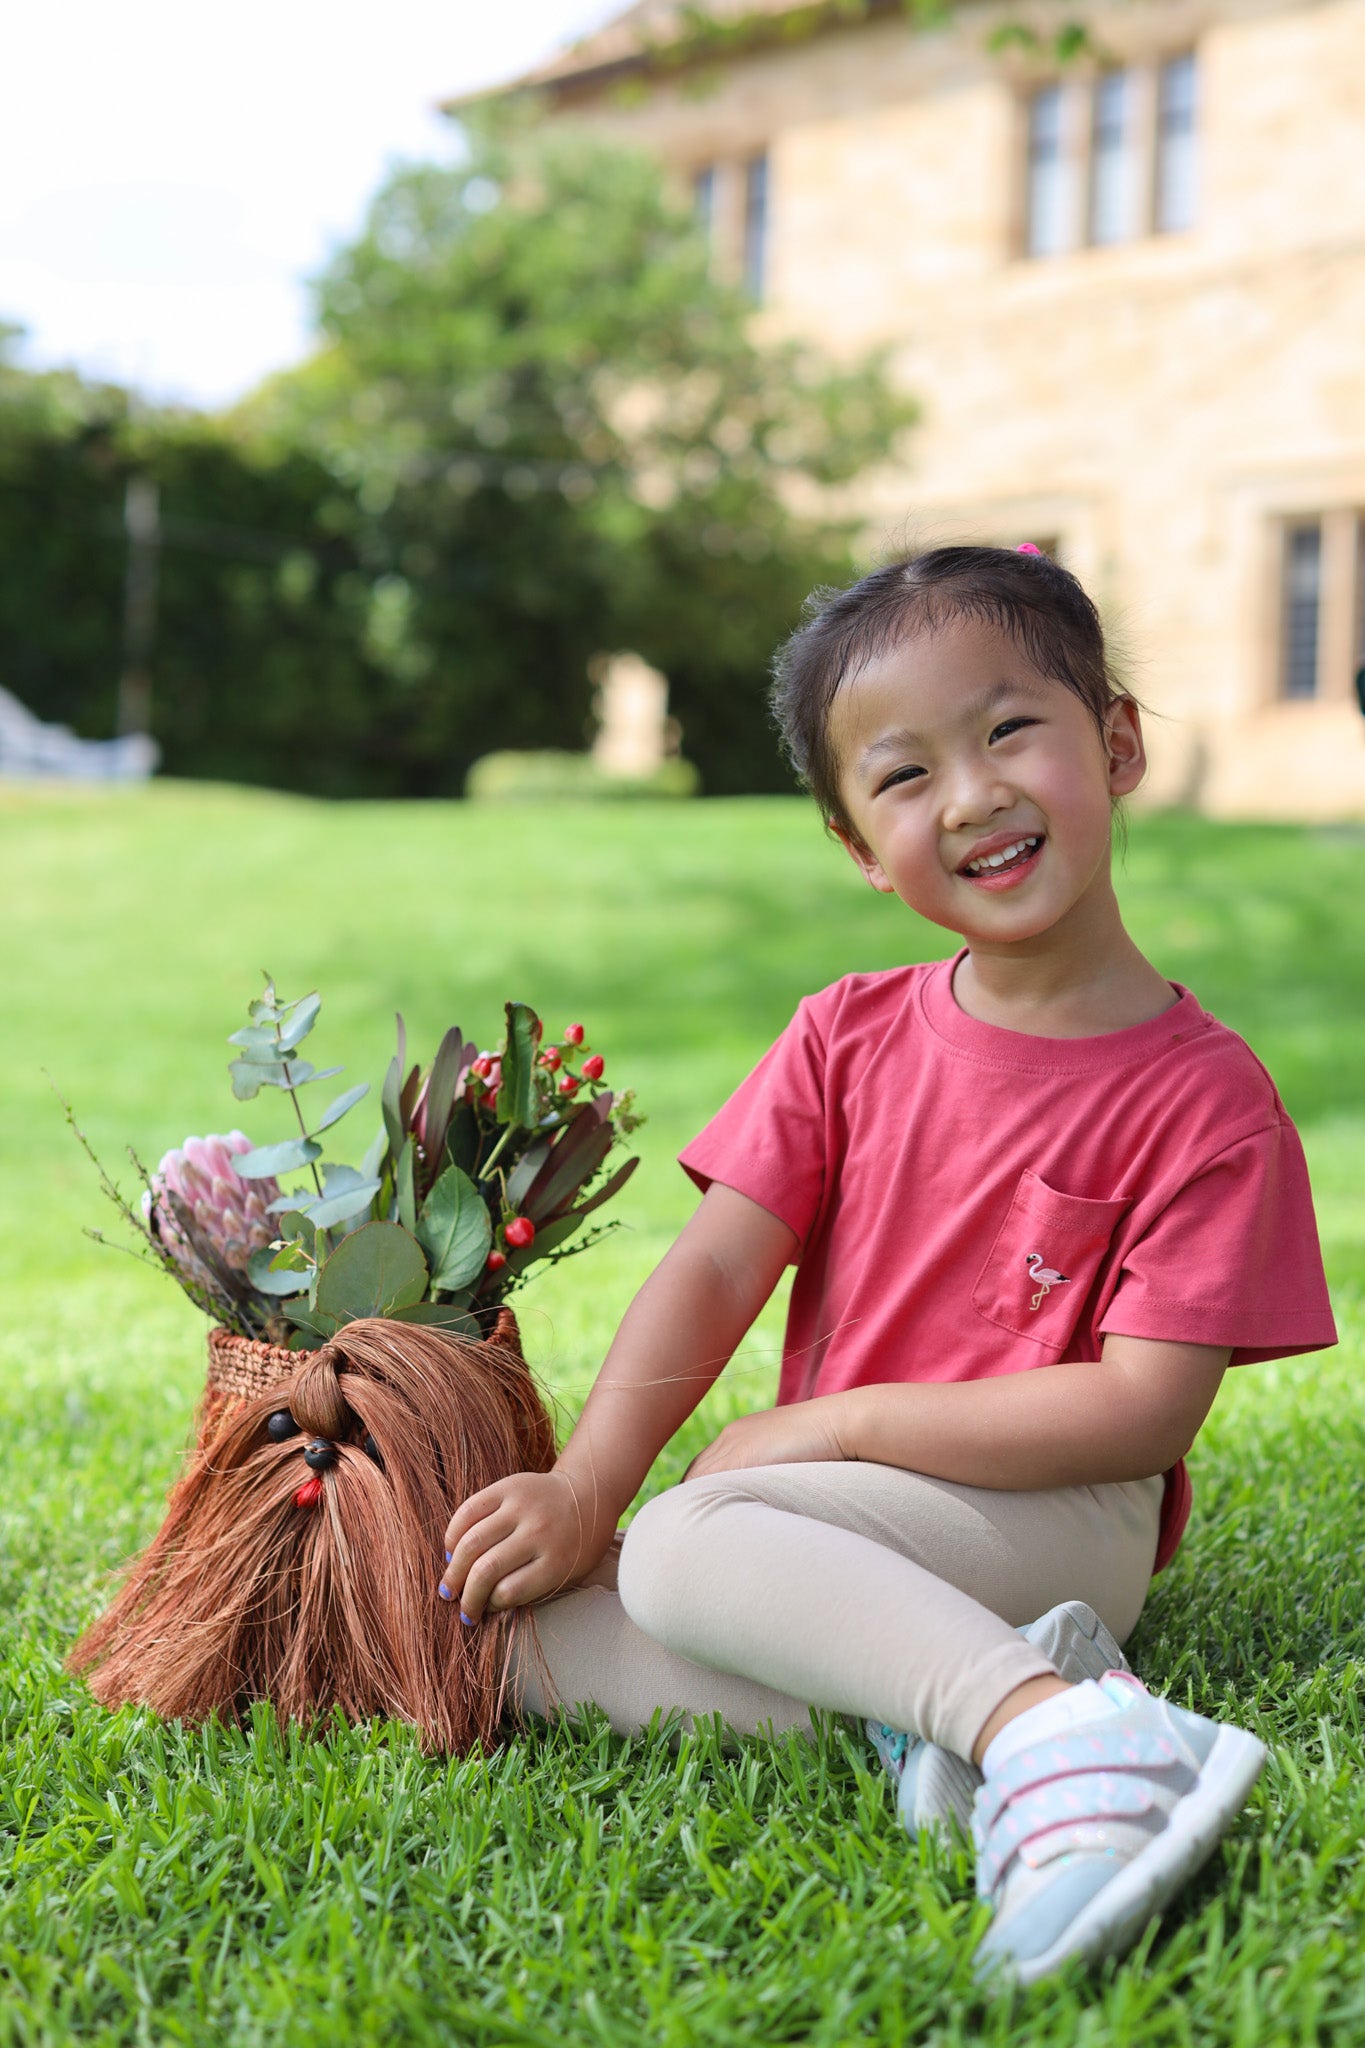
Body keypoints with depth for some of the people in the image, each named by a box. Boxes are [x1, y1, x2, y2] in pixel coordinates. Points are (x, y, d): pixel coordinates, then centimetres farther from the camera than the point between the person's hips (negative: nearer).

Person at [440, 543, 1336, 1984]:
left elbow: (1145, 1410, -14)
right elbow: (711, 1273, 1)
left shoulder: (1205, 1097, -9)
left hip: (1052, 1522, -6)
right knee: (524, 1639, -17)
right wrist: (582, 1486, -14)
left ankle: (1044, 1726, -39)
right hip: (835, 1525, 6)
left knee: (687, 1546, -30)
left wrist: (839, 1422, -15)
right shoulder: (847, 1039, 6)